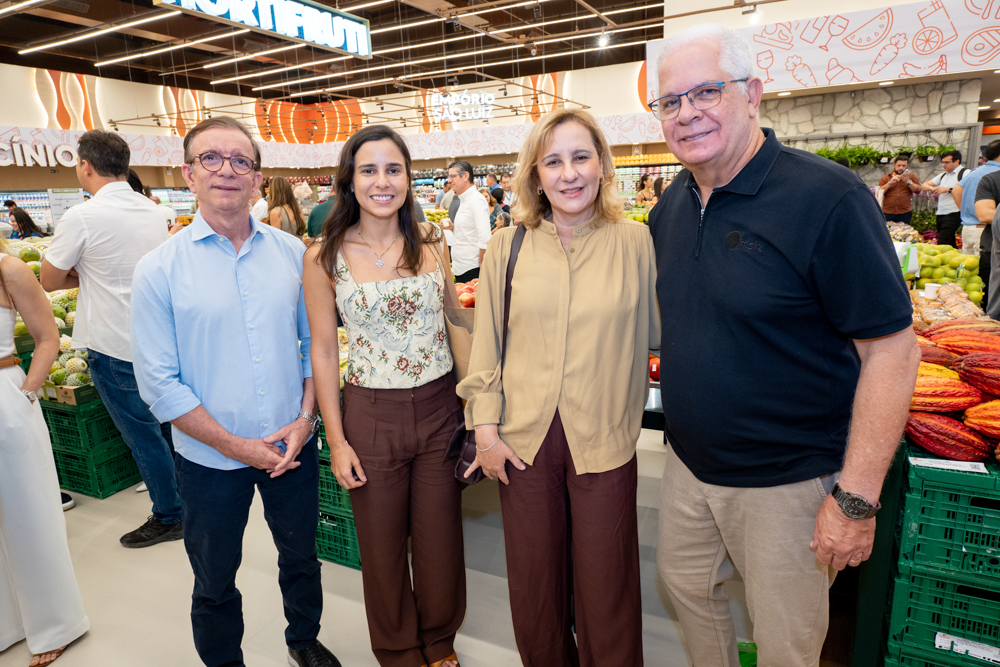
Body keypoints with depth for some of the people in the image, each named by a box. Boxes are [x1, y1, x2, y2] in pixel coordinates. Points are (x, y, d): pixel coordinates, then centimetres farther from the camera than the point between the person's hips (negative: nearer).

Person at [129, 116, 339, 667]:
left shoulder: (290, 251, -2)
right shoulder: (159, 269, -10)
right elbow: (159, 383, -11)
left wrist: (305, 417, -8)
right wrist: (237, 446, -13)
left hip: (294, 446, 3)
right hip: (211, 460, -2)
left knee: (301, 557, 22)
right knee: (215, 583, 18)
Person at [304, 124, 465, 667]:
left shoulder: (429, 244, 0)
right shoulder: (325, 259, -6)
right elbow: (323, 350, -2)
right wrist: (336, 440, -4)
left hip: (439, 407, 2)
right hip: (371, 417, -1)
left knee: (440, 540, 15)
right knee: (382, 547, 16)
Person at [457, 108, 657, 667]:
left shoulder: (636, 242, -2)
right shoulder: (509, 247, 1)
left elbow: (656, 333, 4)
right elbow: (487, 342, 2)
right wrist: (485, 426, -1)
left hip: (604, 439, -1)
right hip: (524, 437, 2)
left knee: (606, 584, 13)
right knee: (533, 580, 18)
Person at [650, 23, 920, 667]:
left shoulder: (828, 197, -18)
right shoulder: (669, 207, 2)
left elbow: (892, 349, -18)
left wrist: (857, 497, -18)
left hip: (787, 480, -5)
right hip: (689, 463, 6)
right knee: (687, 585, 24)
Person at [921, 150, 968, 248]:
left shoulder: (965, 173, -7)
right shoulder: (943, 175, 19)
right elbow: (923, 186, 16)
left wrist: (948, 189, -19)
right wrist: (931, 188, -6)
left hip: (953, 214, -8)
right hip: (940, 214, 8)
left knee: (942, 245, -18)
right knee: (950, 245, 14)